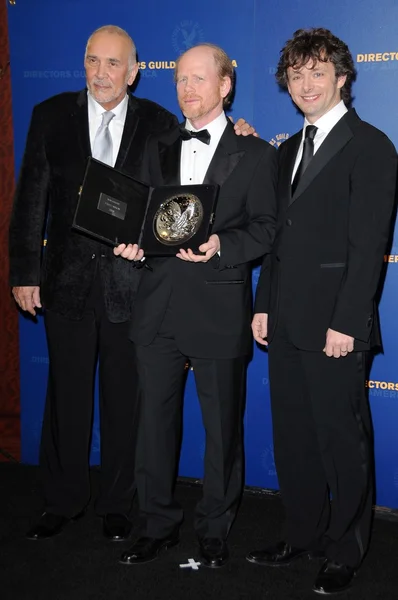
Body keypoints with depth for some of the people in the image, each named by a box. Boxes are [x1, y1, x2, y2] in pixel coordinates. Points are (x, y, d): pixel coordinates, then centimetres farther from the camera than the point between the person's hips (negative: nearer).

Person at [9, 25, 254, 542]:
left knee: (124, 398, 10)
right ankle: (63, 501, 29)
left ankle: (116, 505, 27)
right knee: (67, 395, 12)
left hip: (131, 281, -1)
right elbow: (31, 199, 2)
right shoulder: (51, 116, 2)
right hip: (67, 280, 1)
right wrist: (25, 272, -1)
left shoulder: (160, 124, 1)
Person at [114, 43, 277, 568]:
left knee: (222, 426, 7)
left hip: (219, 310, -4)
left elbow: (266, 228, -3)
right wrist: (133, 243, -4)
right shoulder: (159, 149, 15)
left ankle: (214, 529, 26)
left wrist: (221, 246, -20)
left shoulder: (255, 154, 2)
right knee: (155, 421, 10)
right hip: (159, 306, 4)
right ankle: (159, 524, 27)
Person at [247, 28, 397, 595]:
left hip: (335, 326, -7)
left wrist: (347, 323, -18)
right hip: (287, 323, 8)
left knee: (342, 440, 5)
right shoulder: (291, 149, 17)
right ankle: (304, 535, 32)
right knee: (293, 437, 15)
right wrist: (264, 305, 11)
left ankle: (345, 551, 22)